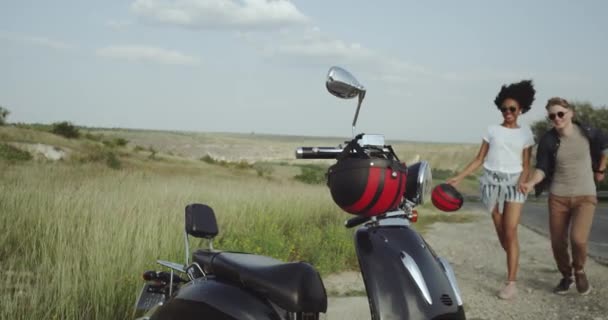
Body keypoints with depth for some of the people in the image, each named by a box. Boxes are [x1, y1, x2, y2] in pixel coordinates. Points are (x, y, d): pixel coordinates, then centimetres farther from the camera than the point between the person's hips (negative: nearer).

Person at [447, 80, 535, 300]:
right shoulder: (492, 130, 8)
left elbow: (526, 165, 5)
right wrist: (459, 177, -3)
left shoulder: (525, 133, 7)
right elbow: (479, 159, 7)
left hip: (513, 182, -2)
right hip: (492, 181, 2)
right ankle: (514, 265, 22)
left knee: (510, 232, -11)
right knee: (500, 232, 3)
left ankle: (511, 282, -10)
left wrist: (522, 181, -16)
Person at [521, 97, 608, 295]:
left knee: (578, 239, -20)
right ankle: (566, 276, 31)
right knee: (557, 243, 2)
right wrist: (531, 183, -27)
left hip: (585, 196, -2)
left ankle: (579, 271, 12)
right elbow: (542, 168, -8)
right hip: (558, 197, 2)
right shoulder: (547, 140, -7)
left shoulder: (587, 133, -8)